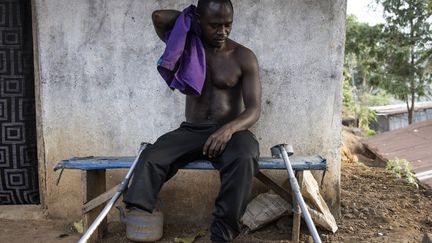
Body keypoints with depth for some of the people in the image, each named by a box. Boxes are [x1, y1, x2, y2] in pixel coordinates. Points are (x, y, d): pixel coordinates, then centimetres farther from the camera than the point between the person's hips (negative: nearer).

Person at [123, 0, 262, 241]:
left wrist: (229, 128, -28)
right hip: (191, 131, 2)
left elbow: (254, 109, -8)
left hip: (231, 131, -2)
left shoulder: (244, 57, 0)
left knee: (244, 159, -37)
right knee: (151, 158, -27)